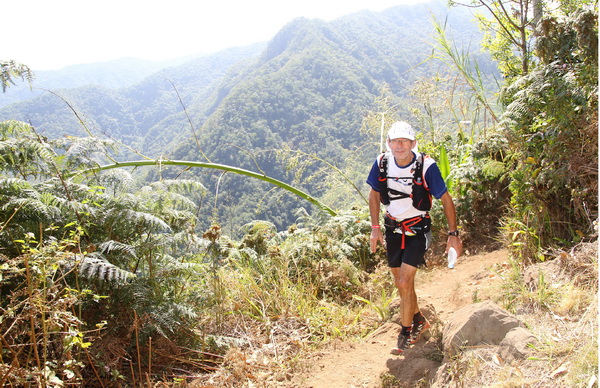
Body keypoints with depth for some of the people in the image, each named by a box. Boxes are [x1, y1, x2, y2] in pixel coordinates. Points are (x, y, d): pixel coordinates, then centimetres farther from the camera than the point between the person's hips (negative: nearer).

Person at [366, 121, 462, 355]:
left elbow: (446, 199, -10)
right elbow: (374, 194, 5)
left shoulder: (426, 166, -20)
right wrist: (375, 227, 0)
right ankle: (419, 321, 38)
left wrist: (453, 234, -11)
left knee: (405, 283, -11)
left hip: (418, 230, -4)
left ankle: (406, 334, 10)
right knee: (400, 283, 13)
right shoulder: (382, 163, -11)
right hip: (393, 228, 4)